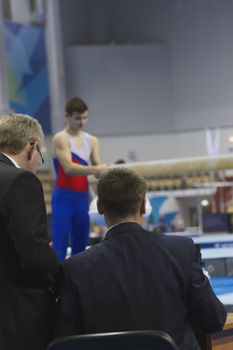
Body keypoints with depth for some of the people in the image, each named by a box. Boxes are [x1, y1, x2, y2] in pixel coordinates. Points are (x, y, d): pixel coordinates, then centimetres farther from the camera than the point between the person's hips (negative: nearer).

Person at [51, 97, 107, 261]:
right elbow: (69, 168, -21)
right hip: (64, 197, -6)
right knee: (59, 246, -11)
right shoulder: (60, 139, -8)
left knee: (80, 245, 10)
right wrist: (95, 169, -30)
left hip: (83, 198, 6)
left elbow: (98, 169, 7)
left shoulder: (92, 141, 10)